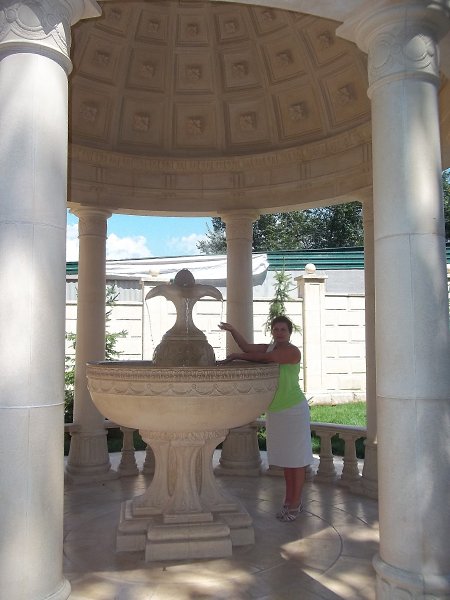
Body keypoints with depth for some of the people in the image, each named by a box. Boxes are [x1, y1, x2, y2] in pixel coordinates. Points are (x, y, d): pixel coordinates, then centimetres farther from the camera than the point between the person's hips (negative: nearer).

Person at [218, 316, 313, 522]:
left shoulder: (292, 351, -16)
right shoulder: (271, 347, 7)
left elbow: (263, 358, -22)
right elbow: (247, 347, 1)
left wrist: (235, 356, -15)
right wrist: (232, 330, -12)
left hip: (293, 410, -8)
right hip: (274, 411, 8)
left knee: (296, 458, 2)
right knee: (285, 458, 15)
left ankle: (295, 504, 10)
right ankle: (289, 500, 25)